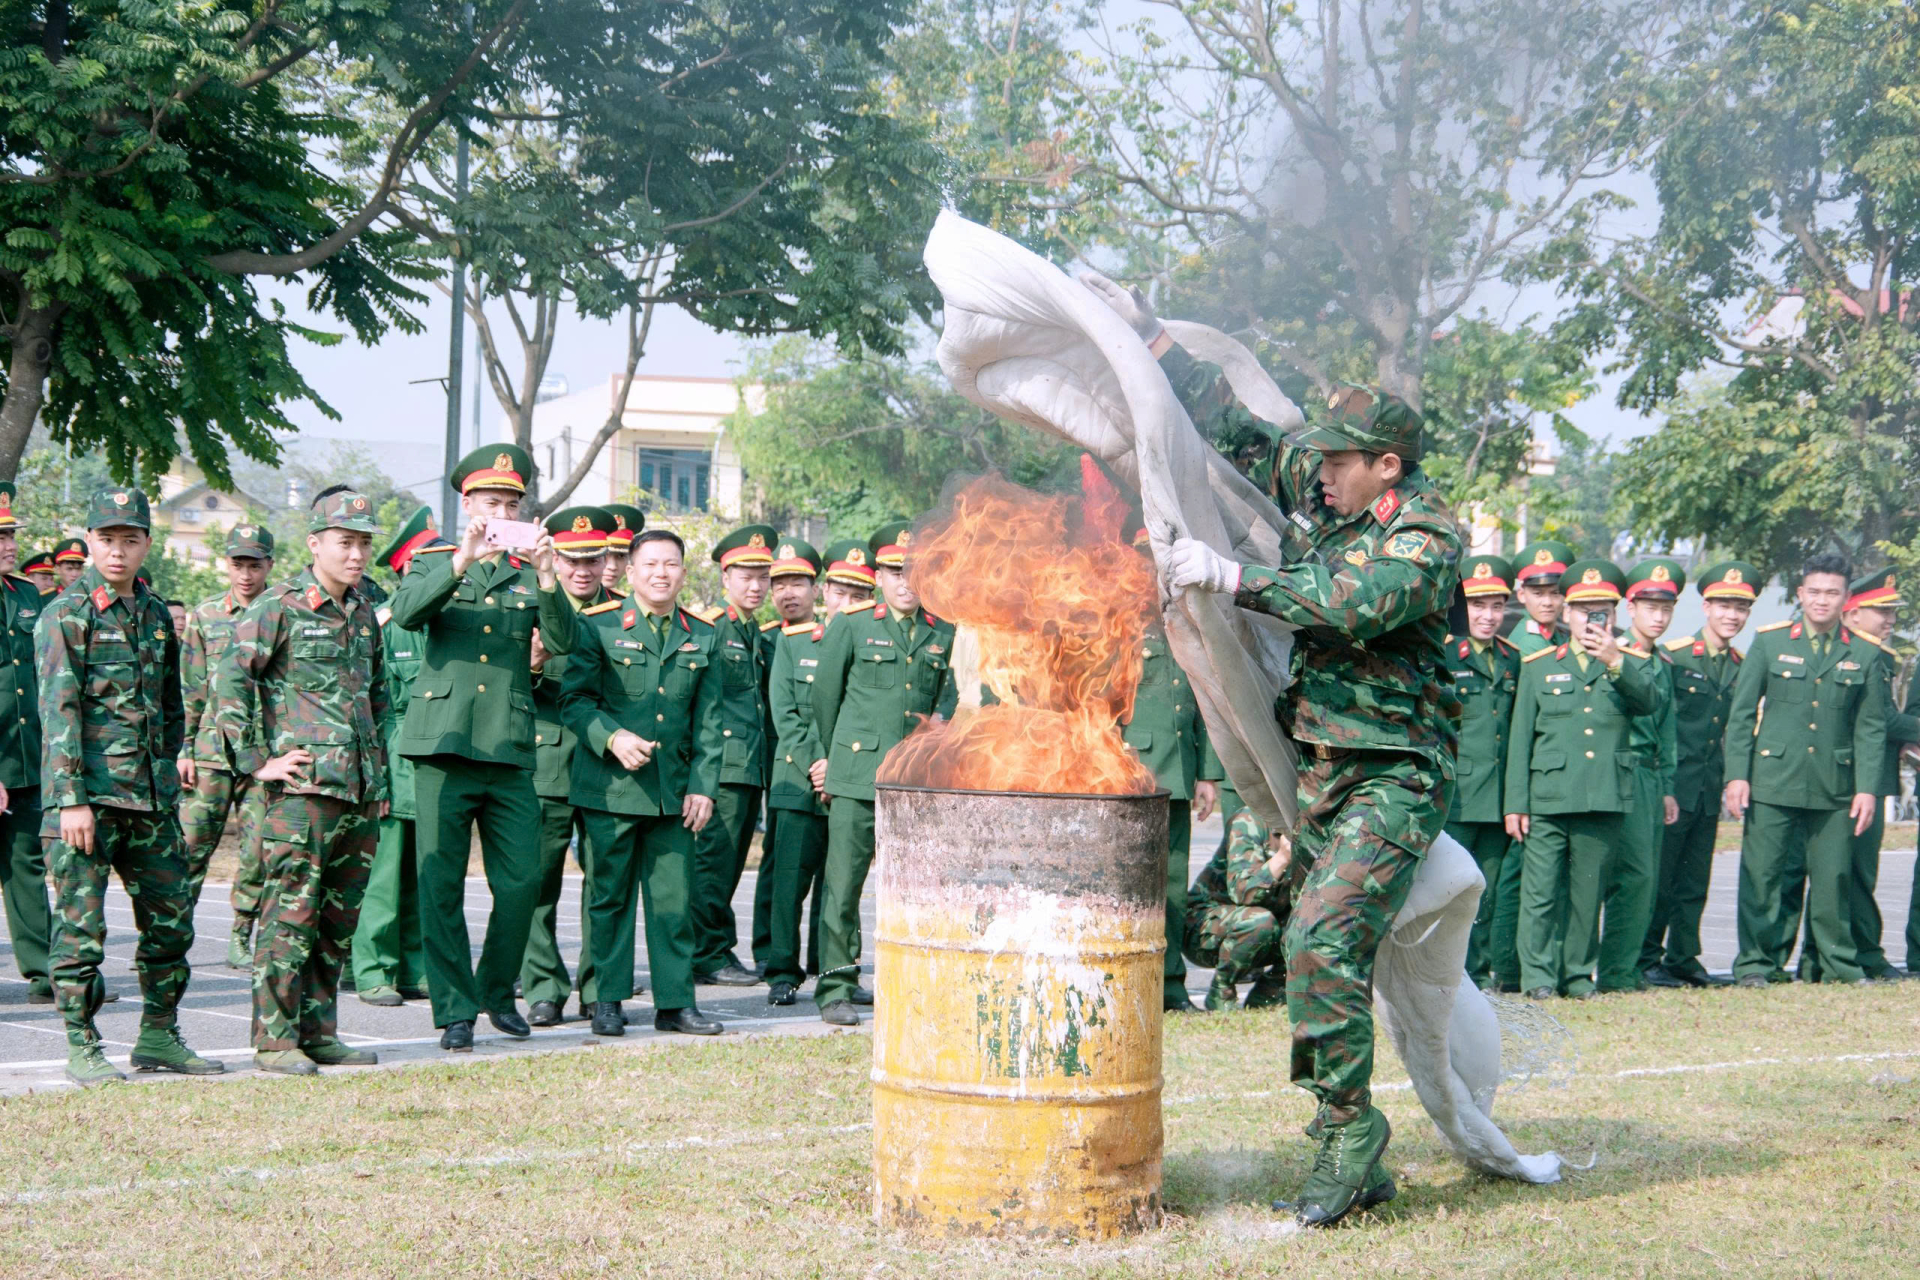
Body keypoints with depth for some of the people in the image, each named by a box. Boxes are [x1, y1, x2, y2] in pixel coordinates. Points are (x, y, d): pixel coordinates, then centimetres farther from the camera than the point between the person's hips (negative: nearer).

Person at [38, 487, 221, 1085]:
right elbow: (58, 711, -11)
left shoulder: (156, 614, 13)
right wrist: (71, 800, -17)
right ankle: (82, 1047, 7)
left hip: (150, 797, 6)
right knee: (82, 924, -2)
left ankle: (159, 1037, 19)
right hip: (86, 794, -6)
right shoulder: (65, 615, -5)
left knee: (171, 918, 7)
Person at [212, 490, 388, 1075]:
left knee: (339, 918, 9)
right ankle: (275, 1040, -2)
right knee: (291, 912, -7)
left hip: (361, 790, 7)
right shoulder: (280, 605, -5)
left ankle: (318, 1032, 17)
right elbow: (229, 677, -10)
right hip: (303, 788, -7)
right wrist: (255, 760, -12)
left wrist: (380, 776, 20)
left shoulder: (364, 612, 16)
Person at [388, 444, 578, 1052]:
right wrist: (461, 562, -23)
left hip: (509, 751, 2)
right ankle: (455, 1010, 6)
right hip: (444, 747, -2)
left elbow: (563, 641, -3)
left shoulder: (530, 579, 14)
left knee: (522, 881, 0)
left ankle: (498, 991, 20)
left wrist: (547, 578, -18)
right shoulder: (437, 568, 11)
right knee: (441, 886, -2)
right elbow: (405, 612, -11)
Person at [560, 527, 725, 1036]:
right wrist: (613, 737, -17)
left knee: (674, 897, 4)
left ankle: (675, 1002, 11)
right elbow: (573, 698, -2)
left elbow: (707, 721, 11)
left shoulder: (703, 638, 12)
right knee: (610, 895, 2)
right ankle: (607, 1001, 11)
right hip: (610, 786, -3)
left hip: (673, 791, 3)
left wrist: (703, 785, 4)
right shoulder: (597, 626, 1)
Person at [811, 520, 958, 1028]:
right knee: (843, 882, -4)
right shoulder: (852, 625, 4)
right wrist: (832, 756, 16)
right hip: (857, 775, -2)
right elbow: (824, 695, 11)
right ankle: (836, 989, 2)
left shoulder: (944, 634, 11)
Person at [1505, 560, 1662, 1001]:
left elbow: (1650, 702, -10)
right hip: (1548, 799, -1)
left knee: (1587, 894, 6)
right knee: (1540, 892, -4)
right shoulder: (1539, 666, 12)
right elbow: (1520, 739, 8)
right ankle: (1538, 977, 3)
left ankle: (1578, 975, 16)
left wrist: (1615, 661, -24)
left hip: (1606, 800, 1)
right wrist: (1515, 803, 1)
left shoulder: (1632, 664, 14)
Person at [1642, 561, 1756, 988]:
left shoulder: (1741, 666, 10)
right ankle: (1647, 960, 6)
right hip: (1671, 785, -5)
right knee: (1658, 876, -2)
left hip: (1709, 791, 5)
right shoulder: (1672, 656, -7)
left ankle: (1684, 958, 18)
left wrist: (1734, 777, 10)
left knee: (1695, 880, 10)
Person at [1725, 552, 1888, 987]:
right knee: (1764, 876, -1)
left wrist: (1867, 788, -1)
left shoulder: (1864, 653, 6)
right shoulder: (1770, 642, 4)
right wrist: (1736, 774, -3)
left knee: (1833, 878, 4)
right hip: (1773, 782, -1)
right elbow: (1741, 713, 4)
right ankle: (1757, 964, 7)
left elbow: (1871, 727, 7)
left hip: (1835, 787, 1)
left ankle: (1838, 964, 17)